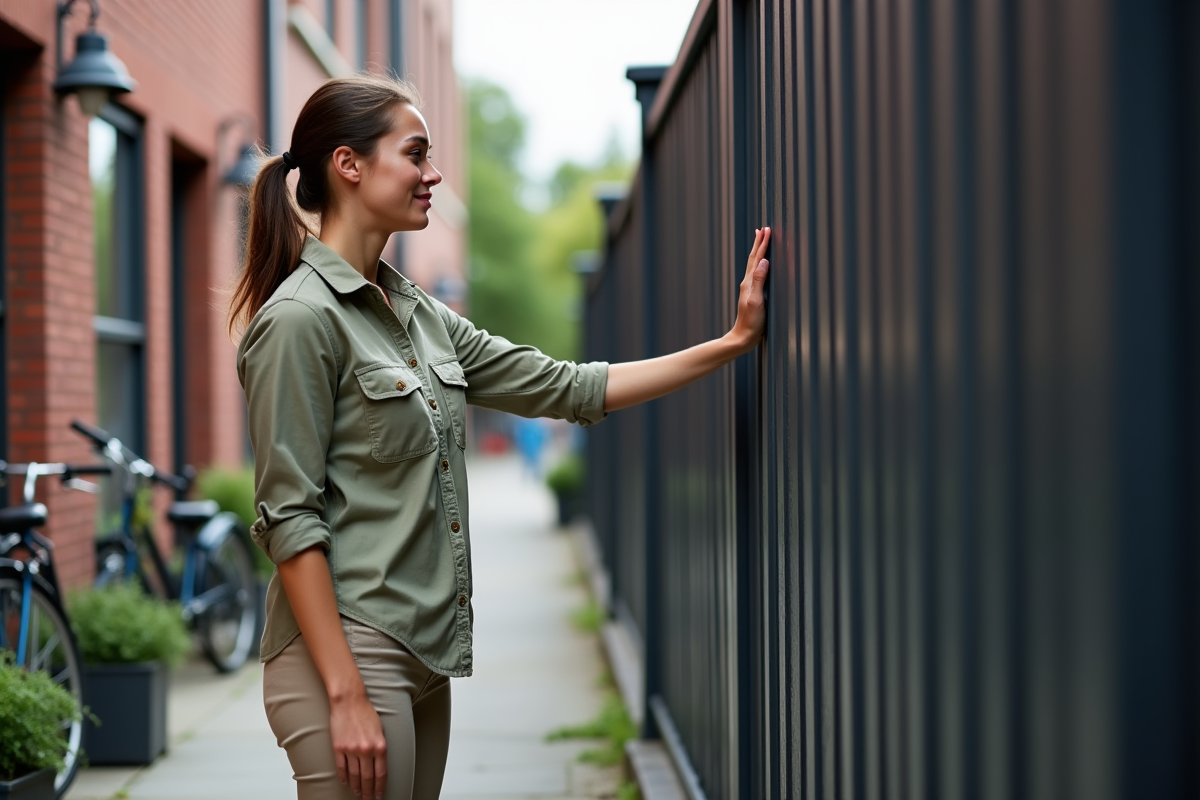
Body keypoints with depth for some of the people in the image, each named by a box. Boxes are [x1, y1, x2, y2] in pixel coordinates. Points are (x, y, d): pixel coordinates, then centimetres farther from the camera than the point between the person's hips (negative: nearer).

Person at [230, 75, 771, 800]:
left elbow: (565, 387, 15)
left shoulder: (421, 316, 13)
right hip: (348, 655, -9)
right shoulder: (300, 319, -13)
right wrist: (346, 696, -20)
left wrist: (733, 343, 13)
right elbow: (289, 518, -16)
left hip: (423, 657, 9)